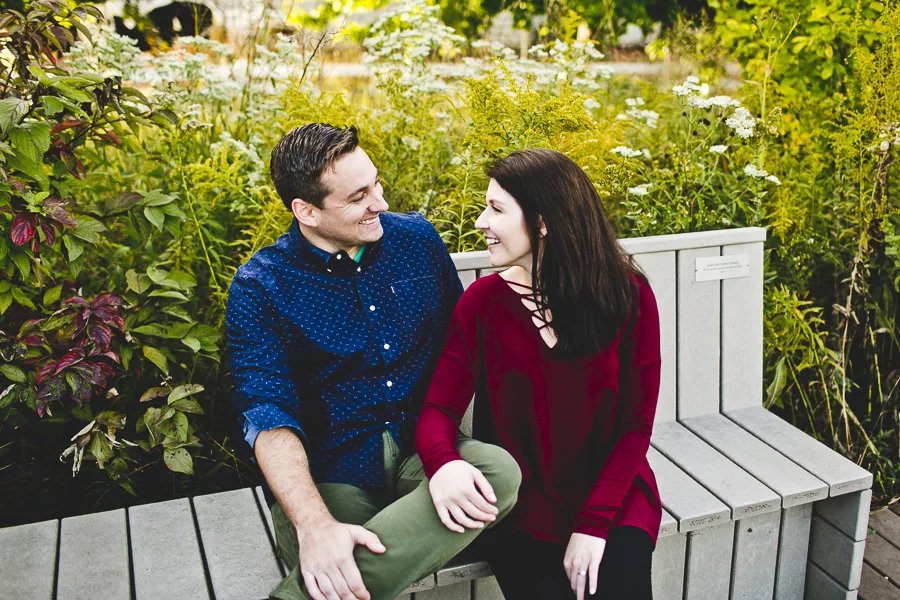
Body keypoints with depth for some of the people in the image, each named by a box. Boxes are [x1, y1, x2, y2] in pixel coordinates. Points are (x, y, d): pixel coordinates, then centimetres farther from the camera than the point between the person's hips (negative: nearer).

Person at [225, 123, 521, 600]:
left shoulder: (418, 238, 5)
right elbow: (269, 418, -14)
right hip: (330, 474, -5)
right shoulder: (258, 287, -5)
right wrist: (315, 524, -31)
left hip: (424, 453, 6)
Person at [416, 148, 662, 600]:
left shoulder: (629, 297, -7)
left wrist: (594, 523, -15)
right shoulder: (482, 301, -6)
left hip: (611, 491, 0)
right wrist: (441, 463, -31)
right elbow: (438, 408, -8)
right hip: (519, 502, 0)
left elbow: (636, 424, -5)